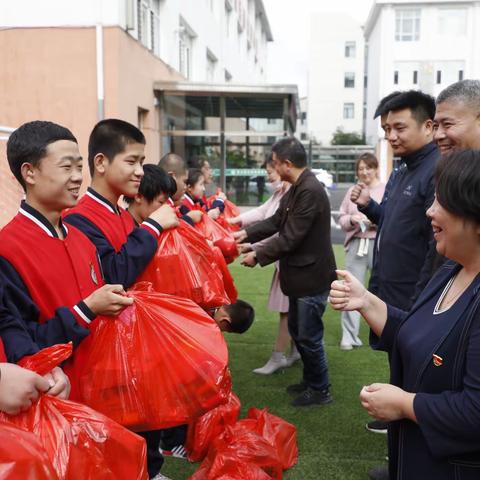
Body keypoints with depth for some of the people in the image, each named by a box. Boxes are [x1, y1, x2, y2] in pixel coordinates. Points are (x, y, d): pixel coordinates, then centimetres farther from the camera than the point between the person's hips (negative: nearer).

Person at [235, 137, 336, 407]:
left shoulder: (310, 191, -24)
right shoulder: (296, 189, 8)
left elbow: (290, 238, -24)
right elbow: (276, 221, 14)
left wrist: (258, 256, -15)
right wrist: (247, 234, 6)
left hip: (312, 276, -10)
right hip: (299, 273, 10)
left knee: (309, 336, 3)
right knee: (297, 331, 20)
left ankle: (321, 390, 21)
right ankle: (311, 380, 37)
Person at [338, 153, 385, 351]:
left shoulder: (387, 189, -1)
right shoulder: (352, 191, 13)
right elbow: (341, 218, 12)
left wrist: (377, 221, -17)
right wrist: (351, 219, -8)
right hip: (355, 244, 3)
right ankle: (349, 336, 8)